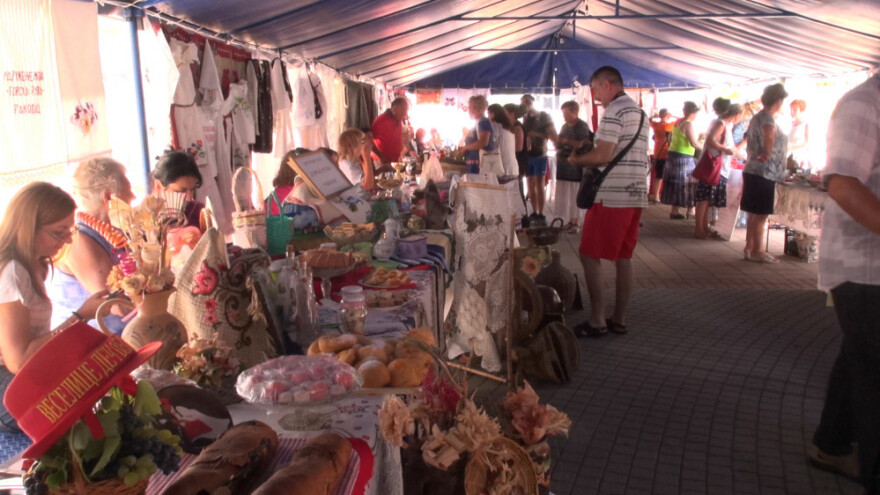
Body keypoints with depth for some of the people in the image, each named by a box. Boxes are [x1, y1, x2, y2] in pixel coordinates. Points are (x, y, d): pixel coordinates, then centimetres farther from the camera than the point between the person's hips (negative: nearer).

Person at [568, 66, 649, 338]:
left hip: (612, 195, -9)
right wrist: (587, 153, 17)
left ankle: (597, 320, -1)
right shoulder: (639, 112, 19)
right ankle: (619, 319, 16)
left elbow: (603, 155, -20)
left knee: (589, 255, -3)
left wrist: (577, 159, -2)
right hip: (635, 193, 9)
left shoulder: (614, 112, -11)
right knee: (624, 257, 11)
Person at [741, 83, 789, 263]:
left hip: (752, 171, 10)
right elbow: (769, 136, -33)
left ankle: (749, 248, 22)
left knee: (754, 214, 15)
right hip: (765, 174, -10)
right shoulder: (768, 119, -17)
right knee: (761, 215, -2)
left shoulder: (757, 117, 13)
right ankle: (757, 251, 5)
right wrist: (767, 153, -19)